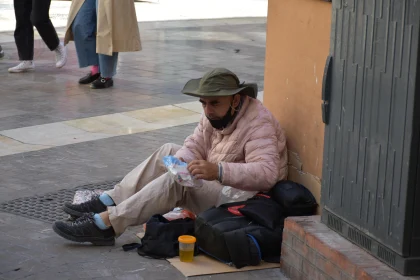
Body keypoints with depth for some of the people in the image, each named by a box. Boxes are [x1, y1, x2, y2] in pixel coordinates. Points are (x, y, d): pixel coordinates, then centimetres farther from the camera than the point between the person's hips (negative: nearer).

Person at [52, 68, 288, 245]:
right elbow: (195, 146, 2)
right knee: (168, 152, 5)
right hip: (217, 185, 9)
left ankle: (105, 225, -28)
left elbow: (267, 173, -36)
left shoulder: (259, 125, -24)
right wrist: (180, 162, -22)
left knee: (177, 182, -26)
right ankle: (108, 203, -3)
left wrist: (217, 171, -48)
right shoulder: (218, 112, 3)